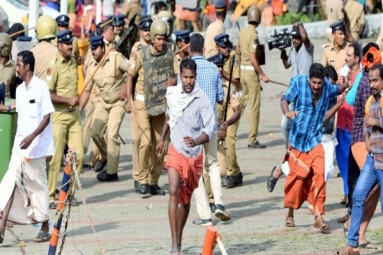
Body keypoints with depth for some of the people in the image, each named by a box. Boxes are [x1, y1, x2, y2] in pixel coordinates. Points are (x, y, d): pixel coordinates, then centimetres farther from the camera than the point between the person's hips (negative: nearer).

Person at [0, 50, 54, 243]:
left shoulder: (41, 87, -10)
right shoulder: (19, 90, 11)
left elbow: (47, 117, -13)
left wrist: (32, 136, -23)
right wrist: (18, 138, 15)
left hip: (36, 146, -6)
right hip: (19, 145, 6)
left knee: (38, 185, 4)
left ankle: (45, 228, 17)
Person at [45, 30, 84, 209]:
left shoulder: (73, 62, 10)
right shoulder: (54, 65, -13)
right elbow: (48, 94, -17)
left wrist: (77, 103, 14)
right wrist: (68, 100, -22)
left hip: (74, 114, 7)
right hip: (59, 115, -7)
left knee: (78, 154, 3)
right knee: (55, 157, -4)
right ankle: (50, 196, 3)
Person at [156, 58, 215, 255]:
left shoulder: (202, 99, -14)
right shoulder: (171, 94, -2)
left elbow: (210, 129, -17)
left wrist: (196, 141, -36)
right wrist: (162, 139, 26)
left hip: (195, 154, 0)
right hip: (176, 151, 1)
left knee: (186, 199, 14)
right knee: (174, 192, -19)